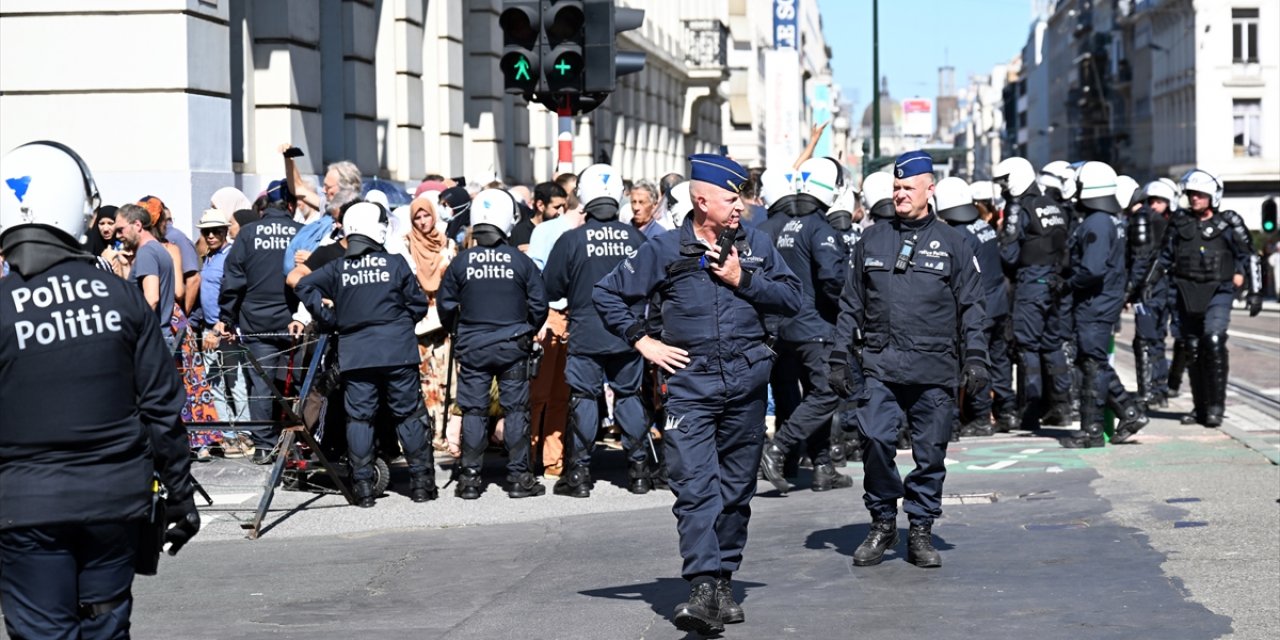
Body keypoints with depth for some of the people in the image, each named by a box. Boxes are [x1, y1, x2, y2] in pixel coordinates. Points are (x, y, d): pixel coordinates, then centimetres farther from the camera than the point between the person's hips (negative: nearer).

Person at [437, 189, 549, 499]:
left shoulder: (461, 262, -5)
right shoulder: (521, 261, -7)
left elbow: (445, 305, 4)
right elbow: (539, 304, -1)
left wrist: (458, 334, 21)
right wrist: (527, 333, 17)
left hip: (472, 347, 1)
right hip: (513, 346, -1)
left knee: (473, 411, 6)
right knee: (516, 409, 5)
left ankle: (470, 477, 6)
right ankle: (518, 476, 6)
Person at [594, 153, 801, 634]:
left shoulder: (756, 246, 10)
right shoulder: (665, 250, 3)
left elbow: (791, 298, 5)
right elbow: (608, 294, 8)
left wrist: (743, 280, -7)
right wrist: (643, 342, 0)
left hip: (747, 383, 3)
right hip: (690, 384, -3)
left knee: (736, 488, 9)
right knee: (694, 487, -13)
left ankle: (724, 582, 20)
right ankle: (703, 589, -19)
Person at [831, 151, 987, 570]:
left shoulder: (951, 243, 7)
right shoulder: (872, 241, 12)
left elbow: (972, 307, 9)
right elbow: (851, 305, 15)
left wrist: (975, 358, -1)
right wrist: (841, 358, 10)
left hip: (935, 369, -1)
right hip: (880, 365, 1)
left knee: (930, 453, 3)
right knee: (875, 440, -11)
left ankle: (921, 530, 15)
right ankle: (883, 523, 5)